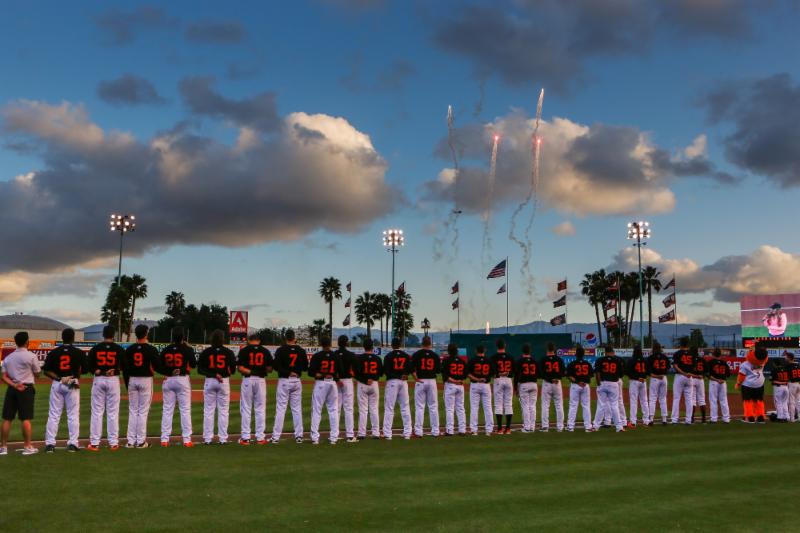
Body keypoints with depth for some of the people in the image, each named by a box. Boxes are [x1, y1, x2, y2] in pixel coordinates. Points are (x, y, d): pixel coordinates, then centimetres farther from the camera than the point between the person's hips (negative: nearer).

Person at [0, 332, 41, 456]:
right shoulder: (31, 356, -6)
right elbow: (37, 374, 1)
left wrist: (14, 384, -9)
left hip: (11, 389, 4)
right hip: (26, 388, -4)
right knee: (25, 419, -2)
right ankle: (27, 447, 1)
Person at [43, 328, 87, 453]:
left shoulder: (53, 352, 1)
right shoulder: (79, 352, -4)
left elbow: (46, 370, -6)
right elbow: (85, 370, -2)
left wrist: (59, 378, -10)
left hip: (56, 384, 1)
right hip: (73, 385, -1)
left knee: (53, 414, 6)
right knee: (73, 414, 4)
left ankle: (50, 443, 5)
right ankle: (72, 443, 4)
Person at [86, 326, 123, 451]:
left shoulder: (95, 348, 1)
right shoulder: (118, 349, -2)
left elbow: (88, 365, -2)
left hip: (98, 380, 1)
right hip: (113, 380, -1)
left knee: (97, 412, 5)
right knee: (113, 412, 5)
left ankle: (94, 443, 5)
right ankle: (113, 443, 7)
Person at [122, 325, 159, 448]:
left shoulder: (129, 349, 3)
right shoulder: (151, 349, -7)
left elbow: (124, 368, 5)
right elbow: (157, 366, -11)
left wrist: (127, 385, 12)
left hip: (132, 380, 3)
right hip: (146, 380, -3)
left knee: (132, 411, 9)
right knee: (143, 411, 1)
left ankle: (131, 441, 9)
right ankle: (141, 441, 2)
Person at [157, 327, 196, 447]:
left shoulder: (166, 350, 2)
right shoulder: (187, 349, -7)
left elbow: (158, 366, -1)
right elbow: (194, 364, 3)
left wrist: (168, 372, 3)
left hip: (168, 380, 3)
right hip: (183, 380, -3)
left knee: (167, 409, 8)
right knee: (185, 409, 1)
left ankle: (164, 439, 6)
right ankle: (186, 440, -1)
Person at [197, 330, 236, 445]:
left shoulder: (205, 352, -2)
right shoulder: (228, 352, -2)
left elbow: (200, 369, -6)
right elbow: (233, 369, -2)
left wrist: (212, 374, -9)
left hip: (209, 381, 0)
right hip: (224, 382, 0)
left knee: (208, 410, 6)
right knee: (223, 410, 5)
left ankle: (207, 438, 6)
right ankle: (222, 438, 6)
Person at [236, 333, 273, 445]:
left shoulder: (244, 350, -1)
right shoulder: (265, 351, 3)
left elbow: (239, 368, -11)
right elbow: (269, 369, 2)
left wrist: (249, 371, -6)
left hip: (247, 380, -1)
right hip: (261, 380, 1)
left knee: (246, 409, 5)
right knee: (260, 409, 7)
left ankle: (245, 437, 5)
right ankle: (260, 437, 8)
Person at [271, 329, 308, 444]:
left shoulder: (281, 350, -8)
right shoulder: (301, 351, 3)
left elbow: (276, 366, -15)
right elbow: (305, 367, 6)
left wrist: (287, 372, -7)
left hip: (284, 381, -3)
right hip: (297, 381, 3)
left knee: (280, 408, -1)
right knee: (297, 409, 9)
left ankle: (276, 437, -1)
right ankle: (299, 436, 9)